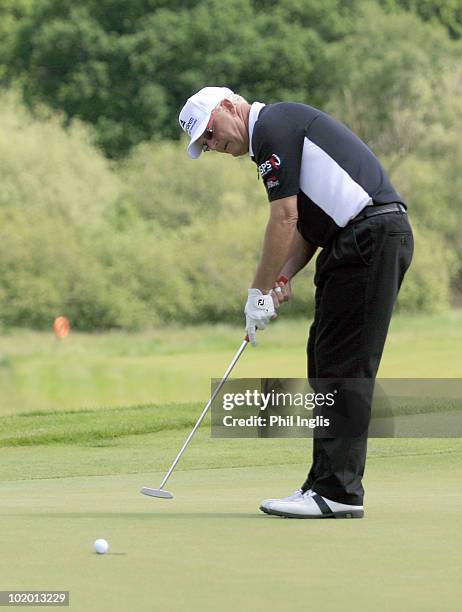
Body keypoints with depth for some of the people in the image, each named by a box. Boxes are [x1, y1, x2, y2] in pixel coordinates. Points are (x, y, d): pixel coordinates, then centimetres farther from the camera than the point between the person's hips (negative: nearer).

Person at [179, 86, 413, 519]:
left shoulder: (273, 126, -8)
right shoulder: (282, 129, 23)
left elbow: (285, 219, -13)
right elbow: (307, 223, 21)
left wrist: (259, 292, -6)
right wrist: (282, 278, 7)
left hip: (371, 236, -10)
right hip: (356, 243, 10)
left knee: (343, 369, -9)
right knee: (327, 364, 10)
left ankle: (339, 492, -8)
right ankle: (329, 484, 12)